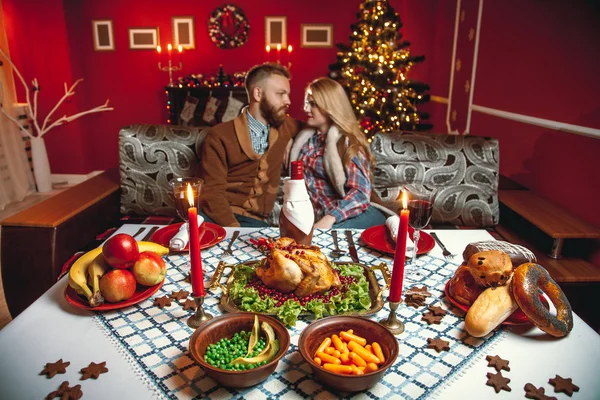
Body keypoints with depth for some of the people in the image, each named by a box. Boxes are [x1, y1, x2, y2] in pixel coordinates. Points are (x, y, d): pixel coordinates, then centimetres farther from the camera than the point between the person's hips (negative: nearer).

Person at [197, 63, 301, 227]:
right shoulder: (220, 136, -2)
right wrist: (233, 227, -24)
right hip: (217, 218, -4)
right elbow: (211, 192, -9)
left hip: (253, 220, 5)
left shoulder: (284, 126, 13)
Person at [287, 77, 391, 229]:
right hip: (319, 217, 5)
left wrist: (330, 218, -27)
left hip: (356, 217, -4)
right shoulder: (306, 139, 13)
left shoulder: (349, 142, -4)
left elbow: (360, 192, -14)